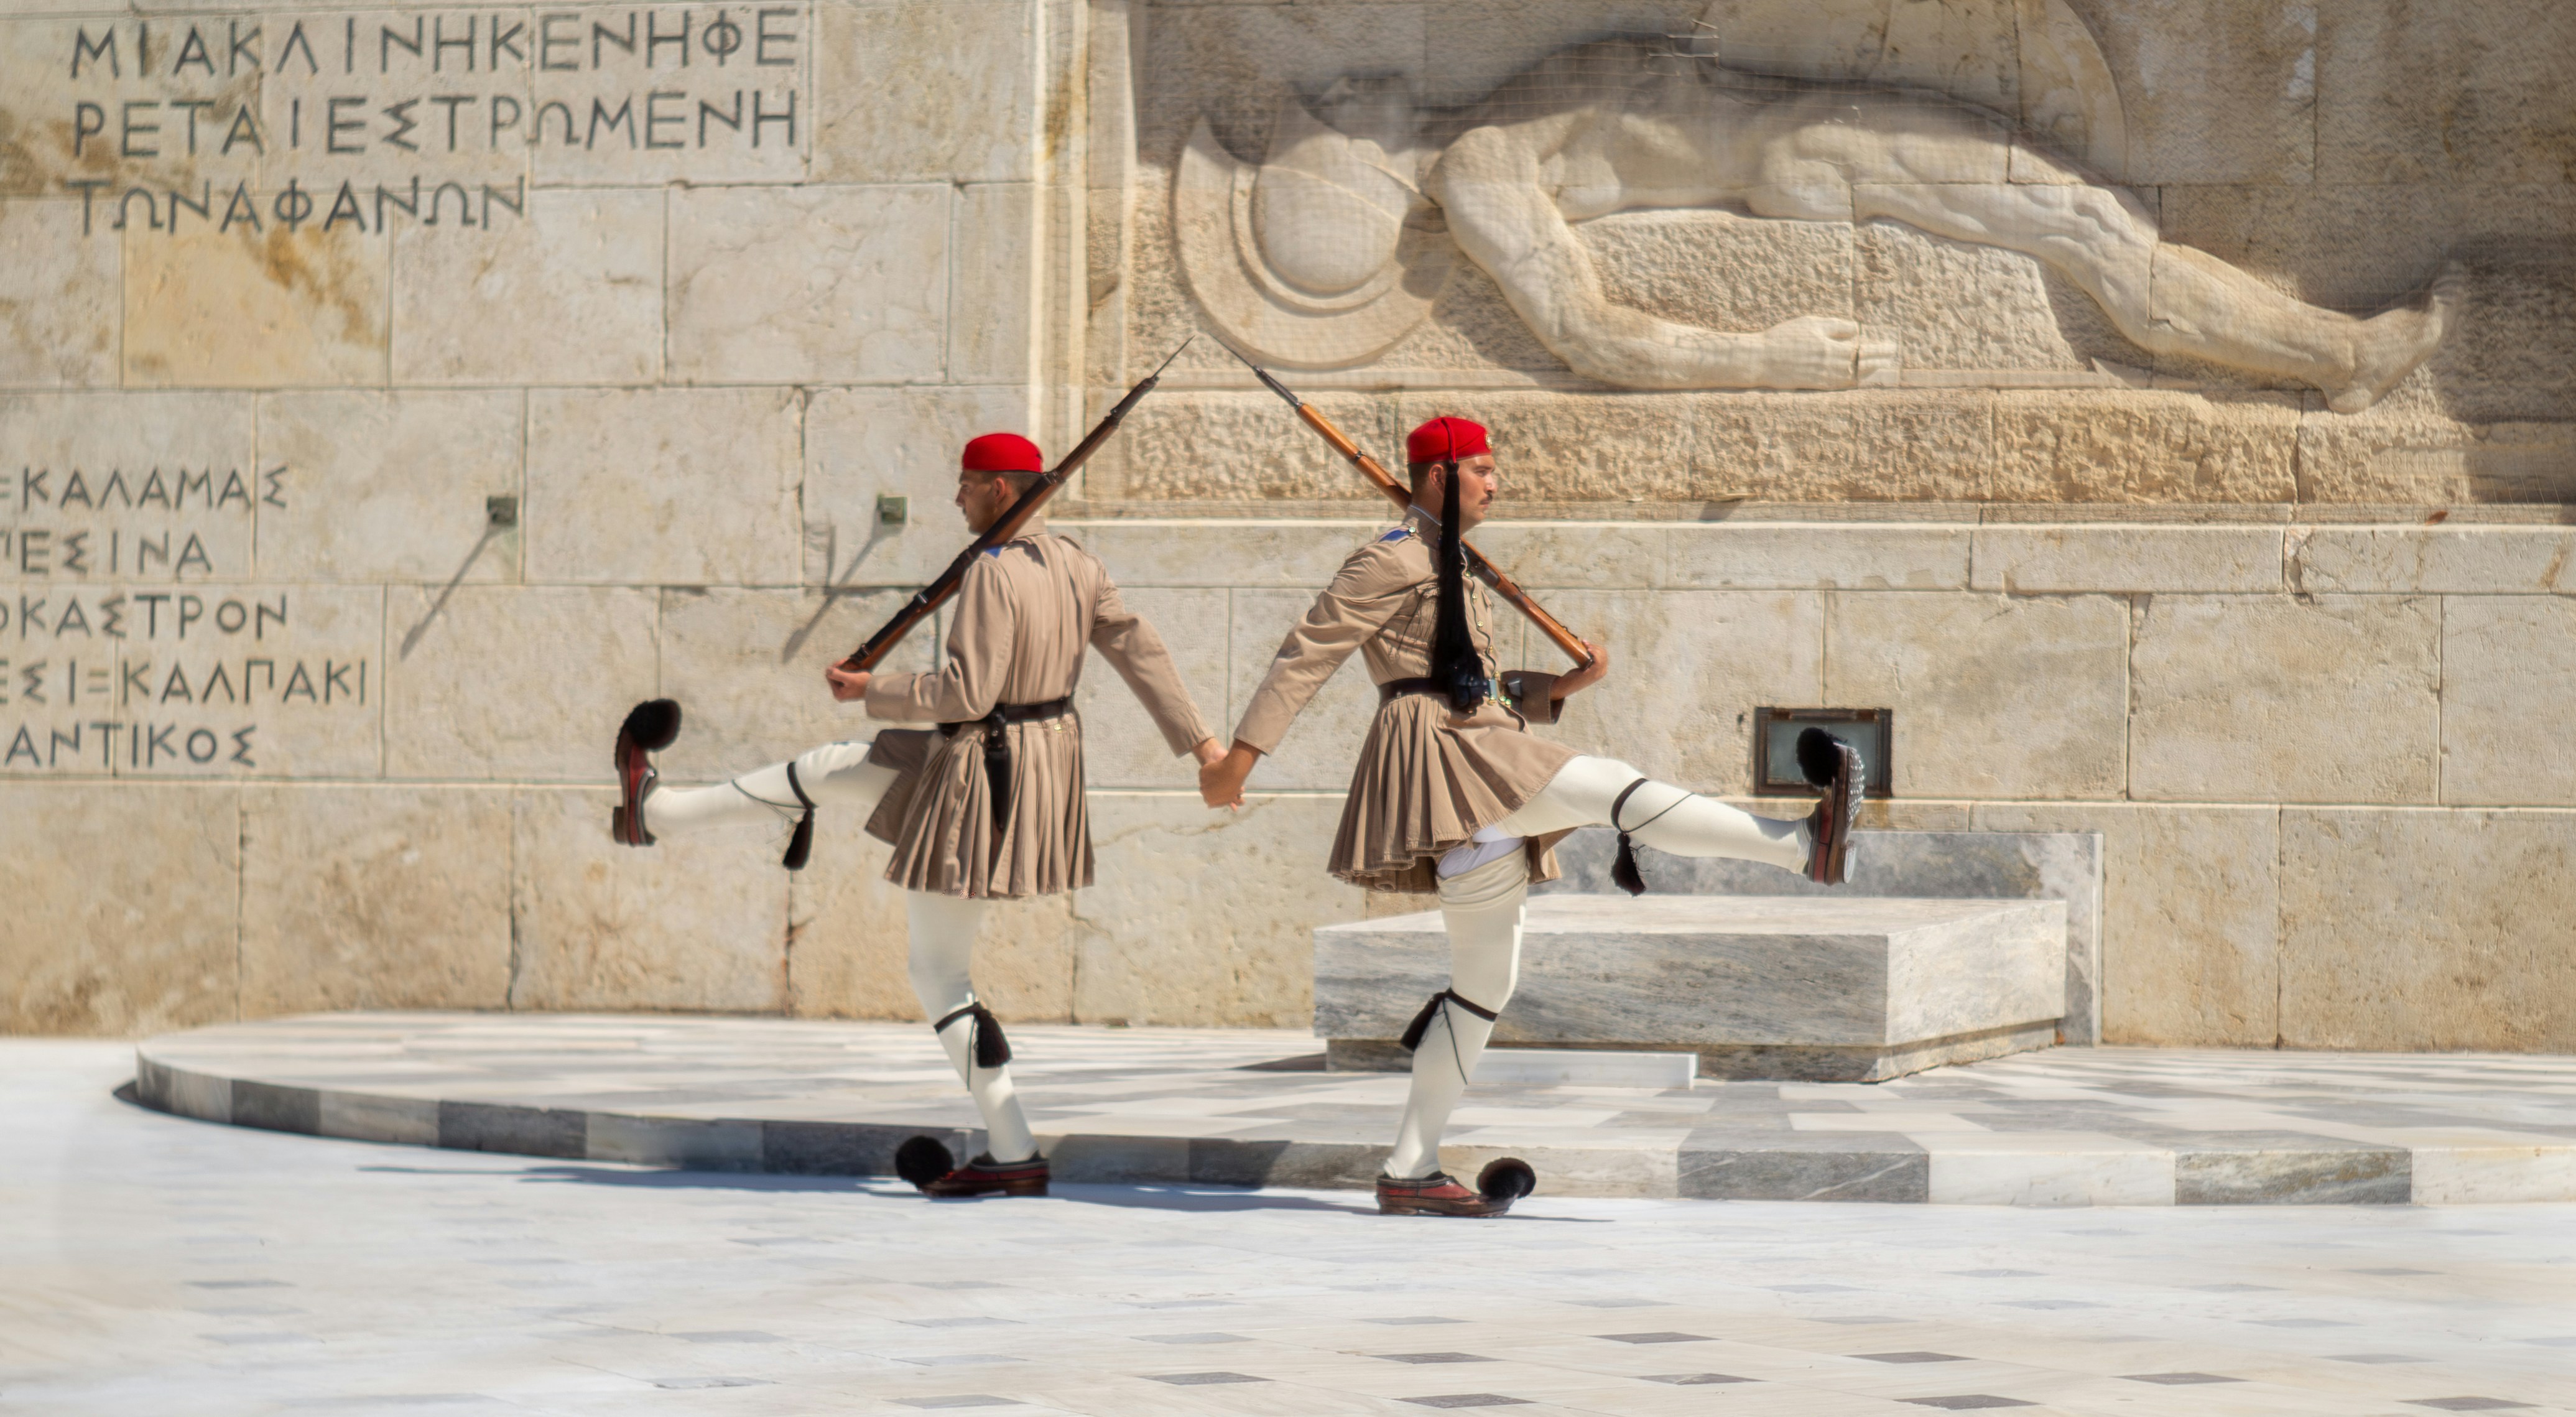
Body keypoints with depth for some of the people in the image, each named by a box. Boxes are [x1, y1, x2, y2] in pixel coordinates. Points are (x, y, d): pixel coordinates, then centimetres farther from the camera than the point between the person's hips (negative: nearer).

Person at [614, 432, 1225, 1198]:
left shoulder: (992, 575, -23)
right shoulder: (1074, 566, 4)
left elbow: (968, 692, -26)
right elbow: (1142, 652, 4)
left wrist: (874, 690, -13)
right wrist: (1202, 744, 8)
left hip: (983, 776, -10)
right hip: (1045, 756, 10)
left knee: (939, 972, 3)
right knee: (831, 771, 23)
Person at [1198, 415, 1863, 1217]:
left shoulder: (1451, 571, 26)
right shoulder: (1395, 561, -4)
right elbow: (1308, 654, -8)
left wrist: (1566, 685, 11)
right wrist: (1240, 755, -13)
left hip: (1482, 756, 10)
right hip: (1441, 751, -10)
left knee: (1487, 980, 8)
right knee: (1615, 791, -23)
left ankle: (1409, 1172, 9)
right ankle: (1806, 847, -34)